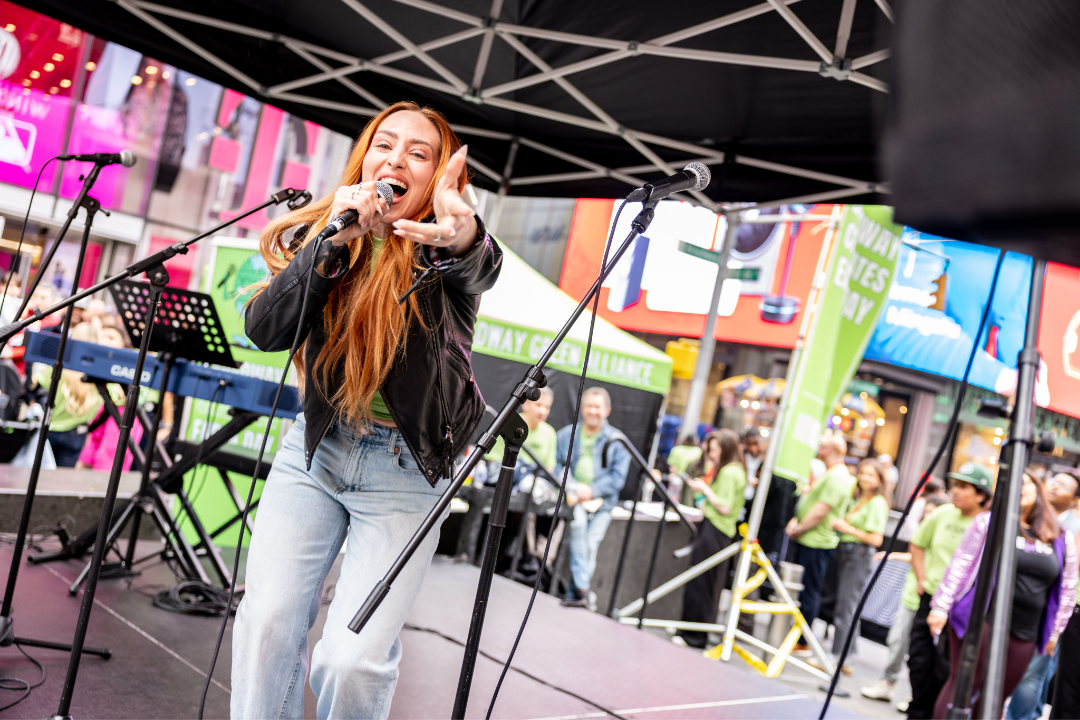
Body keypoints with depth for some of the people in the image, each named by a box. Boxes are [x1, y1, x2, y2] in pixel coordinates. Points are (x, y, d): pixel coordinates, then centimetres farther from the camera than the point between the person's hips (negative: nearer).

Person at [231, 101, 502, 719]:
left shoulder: (441, 252, -8)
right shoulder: (320, 235, 3)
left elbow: (483, 268, -34)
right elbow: (263, 330, -10)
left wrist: (464, 236, -58)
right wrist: (331, 242, -23)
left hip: (405, 472, -3)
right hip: (314, 450, 3)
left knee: (354, 657, -10)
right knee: (267, 623, -5)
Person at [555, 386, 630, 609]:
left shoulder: (617, 441, 10)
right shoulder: (566, 434, 16)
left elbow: (617, 477, 3)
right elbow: (556, 465, 11)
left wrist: (591, 490, -12)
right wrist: (568, 487, -9)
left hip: (601, 501, 0)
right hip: (571, 498, 0)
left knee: (590, 543, -18)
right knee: (577, 520, -30)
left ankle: (574, 596, -17)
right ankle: (584, 589, -30)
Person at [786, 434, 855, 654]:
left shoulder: (837, 477, -18)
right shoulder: (829, 474, 16)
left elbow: (820, 511, -22)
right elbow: (809, 501, 20)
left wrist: (798, 530, -12)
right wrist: (795, 521, 7)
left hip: (817, 543, -10)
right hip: (807, 540, 10)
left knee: (808, 592, -2)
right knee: (800, 589, 16)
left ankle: (802, 642, 6)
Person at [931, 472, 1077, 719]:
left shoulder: (1063, 540, 10)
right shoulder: (989, 522, 0)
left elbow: (1067, 588, 16)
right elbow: (960, 566, -1)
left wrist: (1054, 631, 16)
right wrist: (941, 606, -6)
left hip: (1024, 634, 4)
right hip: (981, 620, -4)